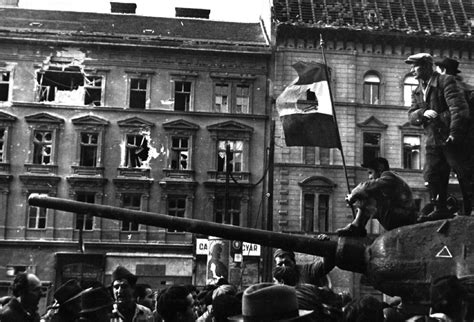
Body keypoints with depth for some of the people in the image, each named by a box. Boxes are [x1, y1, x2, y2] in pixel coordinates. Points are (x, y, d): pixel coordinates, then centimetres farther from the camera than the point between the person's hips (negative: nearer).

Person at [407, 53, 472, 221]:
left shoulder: (446, 81, -6)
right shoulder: (417, 92, 16)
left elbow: (459, 108, -14)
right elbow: (411, 116, 7)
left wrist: (454, 133, -20)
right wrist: (423, 113, -15)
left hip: (452, 138, -7)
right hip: (433, 140, 7)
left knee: (464, 175, -3)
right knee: (431, 175, 3)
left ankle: (469, 210, 4)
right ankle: (440, 210, 11)